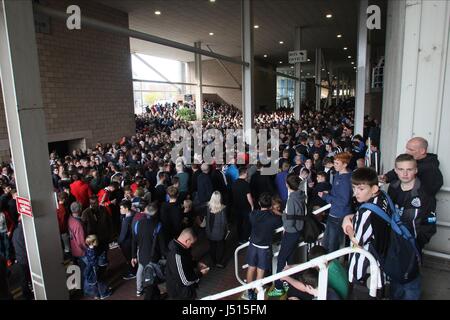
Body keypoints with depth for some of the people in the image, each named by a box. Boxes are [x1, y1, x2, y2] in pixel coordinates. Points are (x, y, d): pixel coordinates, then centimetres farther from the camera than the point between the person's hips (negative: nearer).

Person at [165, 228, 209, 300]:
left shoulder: (176, 246, -6)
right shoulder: (177, 256, -36)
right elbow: (186, 281, -31)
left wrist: (196, 264, 1)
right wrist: (200, 273, -17)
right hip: (180, 294, -9)